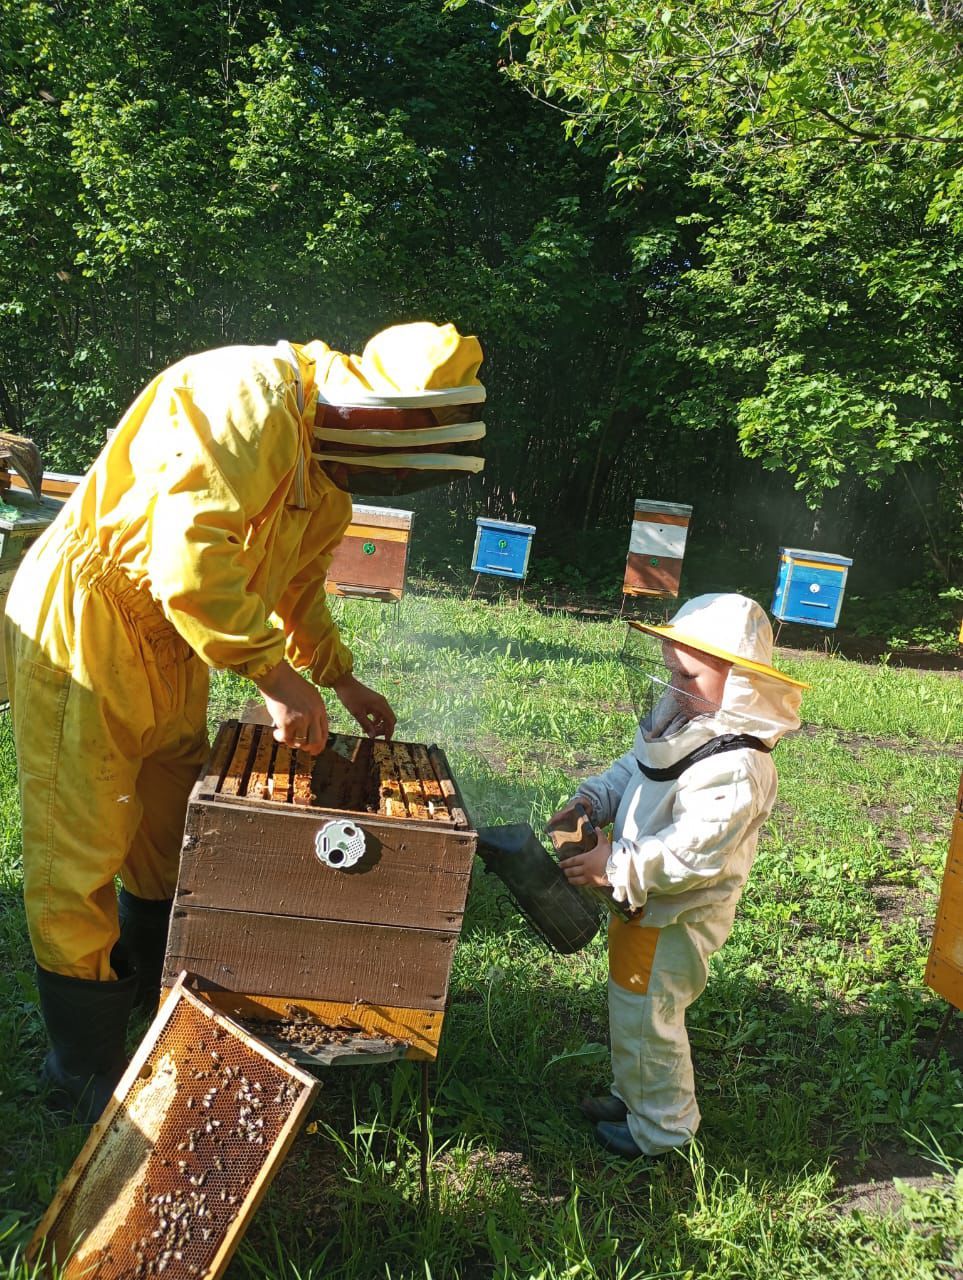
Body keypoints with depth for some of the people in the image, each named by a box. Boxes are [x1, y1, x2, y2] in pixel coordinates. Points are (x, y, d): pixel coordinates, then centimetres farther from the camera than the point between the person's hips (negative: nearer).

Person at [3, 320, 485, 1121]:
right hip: (82, 627, -9)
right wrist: (275, 674, -31)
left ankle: (155, 981, 42)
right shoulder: (255, 400, -27)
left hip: (170, 647, 9)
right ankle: (86, 1071, 14)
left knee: (171, 823, 20)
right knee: (82, 848, 0)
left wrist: (340, 678, 15)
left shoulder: (327, 477, 5)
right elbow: (190, 559, -36)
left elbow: (299, 587, 20)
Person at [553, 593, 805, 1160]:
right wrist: (592, 799, -3)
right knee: (632, 1008, 25)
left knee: (646, 1018, 7)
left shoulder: (736, 768, -30)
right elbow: (634, 768, 13)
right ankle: (634, 1096, 46)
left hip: (674, 919, -9)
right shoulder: (685, 723, 0)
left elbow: (690, 853, -33)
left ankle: (661, 1127, 29)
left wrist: (618, 866, -30)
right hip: (644, 904, 9)